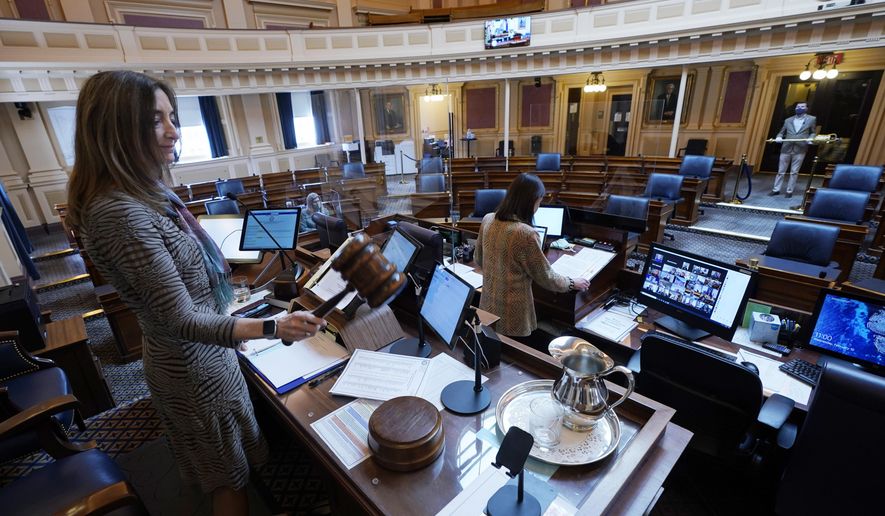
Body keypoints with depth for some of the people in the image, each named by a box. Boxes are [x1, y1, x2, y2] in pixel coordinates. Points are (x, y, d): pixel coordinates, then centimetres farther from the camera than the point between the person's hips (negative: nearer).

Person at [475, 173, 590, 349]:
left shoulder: (488, 220, -4)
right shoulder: (526, 234, -25)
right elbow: (546, 278, -13)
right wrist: (573, 283, 6)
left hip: (488, 310, 7)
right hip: (513, 321, -7)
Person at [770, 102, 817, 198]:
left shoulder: (811, 119, 8)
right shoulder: (788, 120, 12)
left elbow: (813, 132, 11)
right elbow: (781, 132, 15)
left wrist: (810, 138, -9)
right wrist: (779, 137, -6)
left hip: (800, 149, -1)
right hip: (786, 148, 2)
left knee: (794, 172, 2)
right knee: (781, 171, 6)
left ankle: (789, 191, 8)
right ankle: (776, 189, 13)